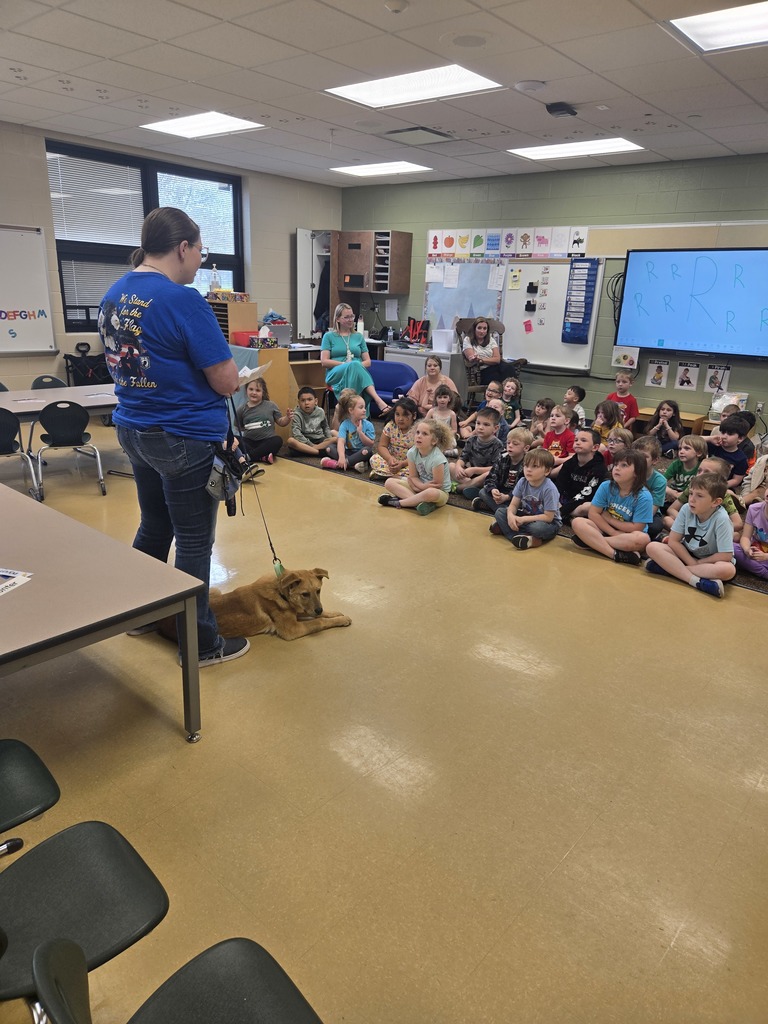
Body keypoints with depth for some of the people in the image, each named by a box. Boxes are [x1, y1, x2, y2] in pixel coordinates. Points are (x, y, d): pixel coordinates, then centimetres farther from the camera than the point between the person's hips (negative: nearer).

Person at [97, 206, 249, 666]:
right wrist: (233, 376, 3)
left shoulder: (113, 295, 7)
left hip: (133, 430, 8)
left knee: (154, 526, 23)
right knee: (194, 542, 3)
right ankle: (201, 643, 17)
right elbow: (227, 381, -19)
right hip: (185, 438, -8)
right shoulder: (183, 300, -19)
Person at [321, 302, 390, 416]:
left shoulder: (359, 337, 22)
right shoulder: (329, 336, 14)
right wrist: (345, 364, -9)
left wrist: (356, 367, -6)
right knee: (354, 365, -37)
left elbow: (368, 361, 16)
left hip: (357, 373, 2)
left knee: (355, 366, -37)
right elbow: (324, 361, 3)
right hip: (336, 375, -2)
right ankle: (378, 401, -52)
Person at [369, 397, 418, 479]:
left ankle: (384, 473, -25)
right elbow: (381, 446, -6)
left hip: (409, 462, -3)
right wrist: (389, 458, -27)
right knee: (374, 459, -19)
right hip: (392, 459, 3)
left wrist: (402, 463, -32)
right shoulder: (390, 426, -6)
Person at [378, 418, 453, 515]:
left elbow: (437, 485, -20)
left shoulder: (437, 459, -26)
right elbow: (413, 477, -3)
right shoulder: (412, 452, -9)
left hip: (440, 492, -6)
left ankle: (398, 502, -22)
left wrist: (418, 486, -19)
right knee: (389, 482, -6)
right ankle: (419, 502, -25)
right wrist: (422, 486, -22)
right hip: (419, 487, 6)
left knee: (431, 493, -42)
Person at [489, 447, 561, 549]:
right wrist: (510, 515, -28)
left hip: (548, 522, -7)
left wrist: (524, 519, -26)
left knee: (538, 527, -40)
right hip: (526, 516, 7)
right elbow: (514, 505, -4)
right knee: (500, 512, -10)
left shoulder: (549, 489, -24)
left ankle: (506, 528, -19)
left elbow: (548, 517, -23)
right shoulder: (522, 483, -8)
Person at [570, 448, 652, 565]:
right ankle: (615, 554, -33)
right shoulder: (606, 486, -7)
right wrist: (614, 533, -17)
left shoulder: (644, 497, -16)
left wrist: (608, 518, -10)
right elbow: (593, 513, -8)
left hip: (627, 536, -2)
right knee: (577, 522, -21)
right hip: (606, 531, 3)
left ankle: (590, 540, -27)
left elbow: (635, 528, -17)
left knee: (642, 539, -36)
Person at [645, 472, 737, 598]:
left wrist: (698, 563, -15)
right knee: (652, 547, -20)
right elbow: (673, 541, -9)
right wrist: (692, 562, -17)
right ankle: (696, 581, -28)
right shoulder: (686, 509, -14)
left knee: (728, 570, -37)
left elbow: (726, 556, -24)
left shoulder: (721, 518, -25)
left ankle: (670, 567, -28)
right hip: (686, 554, 4)